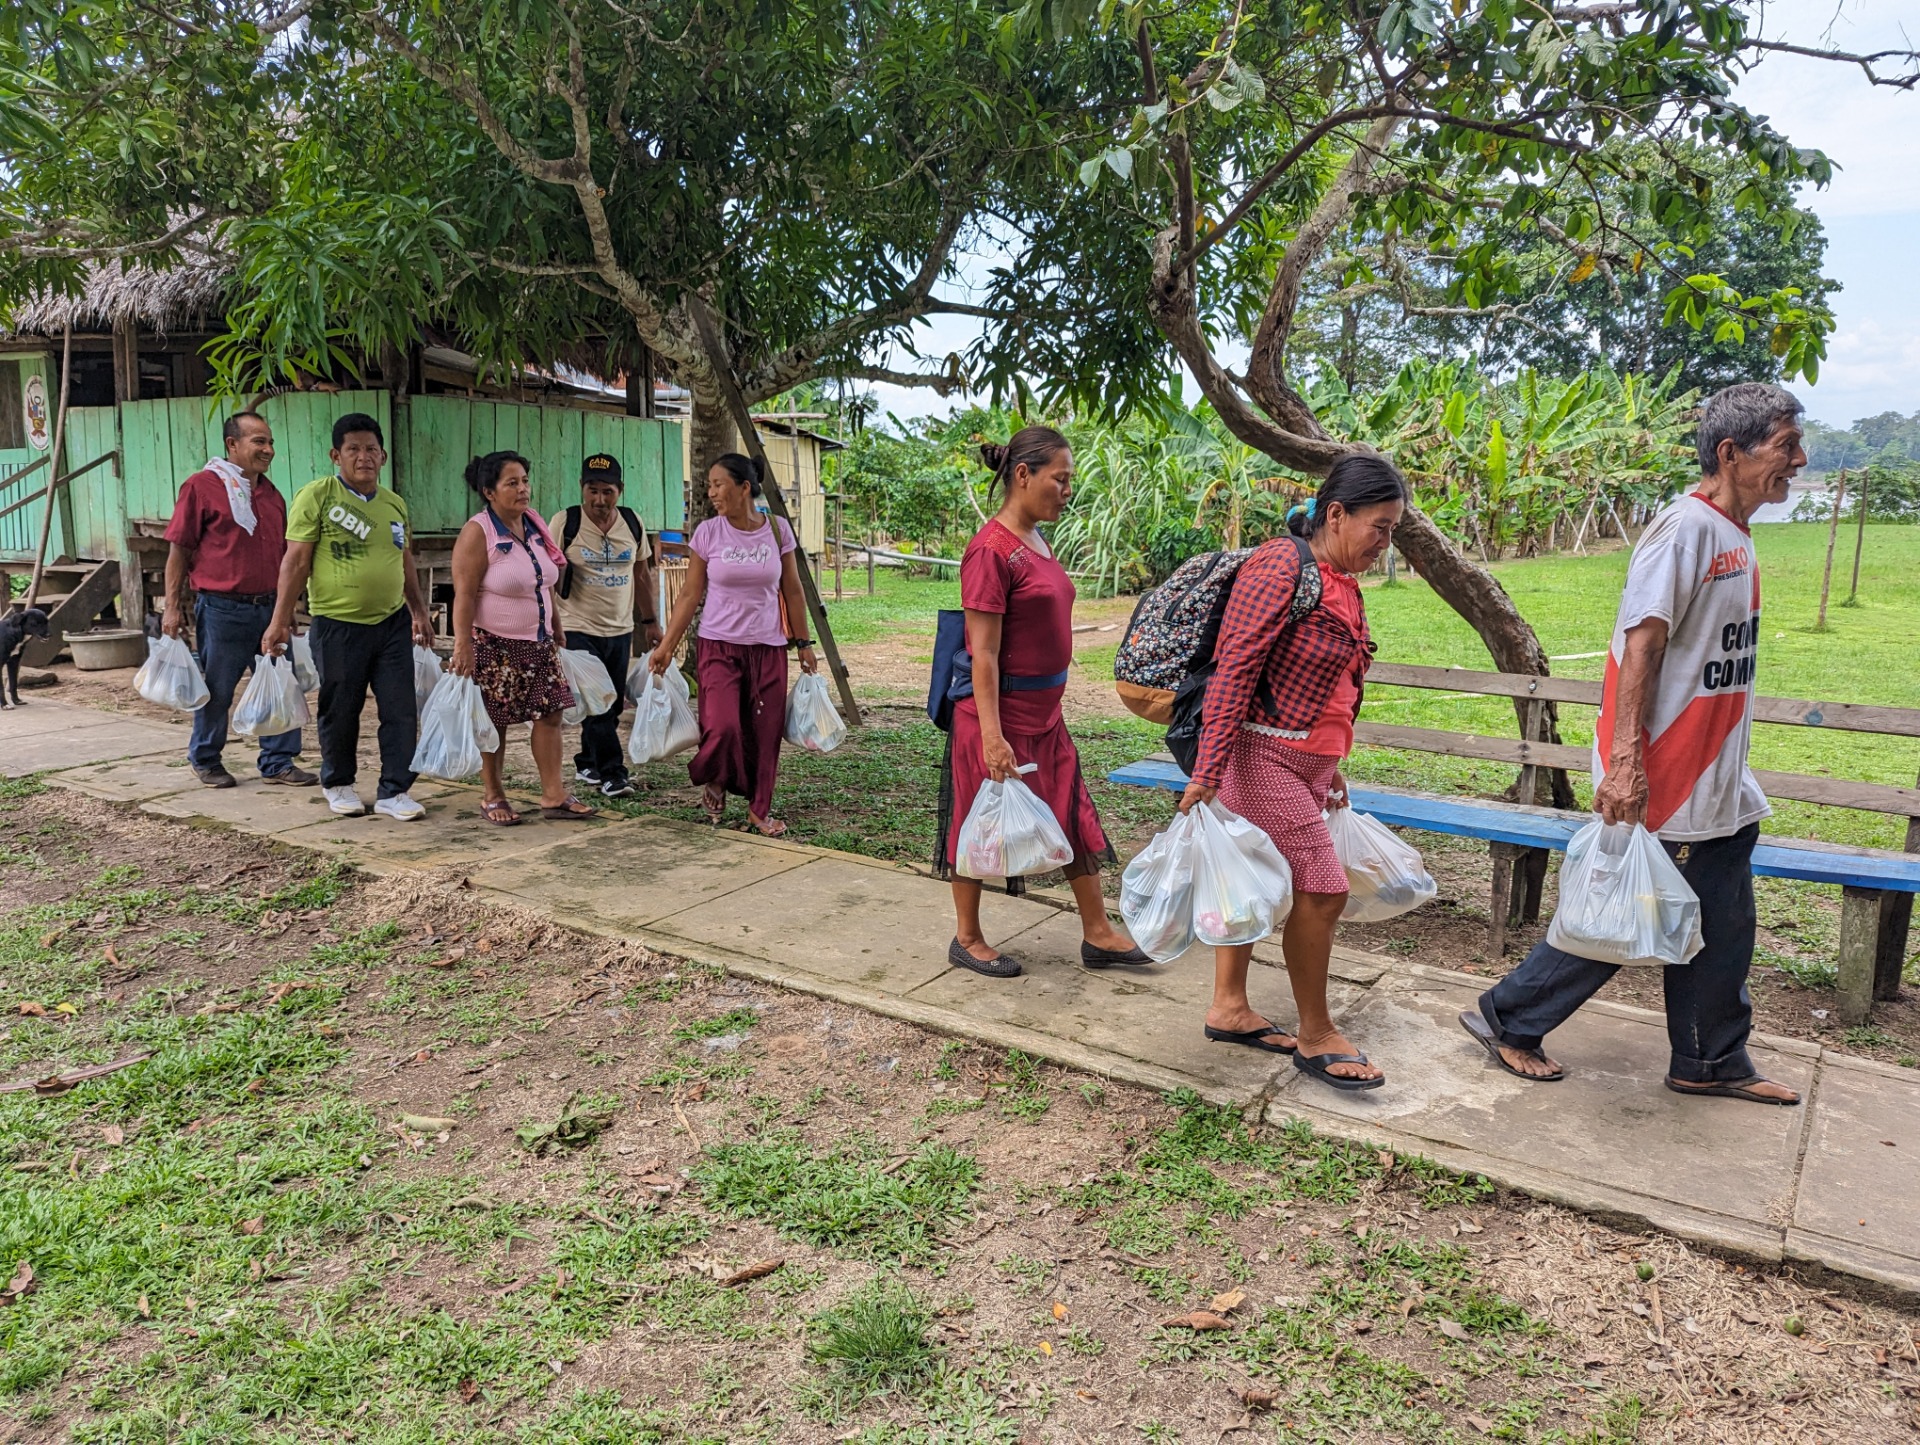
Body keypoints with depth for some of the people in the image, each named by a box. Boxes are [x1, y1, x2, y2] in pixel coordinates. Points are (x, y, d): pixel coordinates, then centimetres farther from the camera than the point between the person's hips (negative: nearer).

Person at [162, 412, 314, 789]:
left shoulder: (271, 494, 13)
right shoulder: (201, 486, -4)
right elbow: (179, 549, -5)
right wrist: (173, 606, -8)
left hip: (268, 607, 5)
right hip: (222, 609, -5)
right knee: (216, 691, 6)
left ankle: (278, 763, 14)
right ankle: (206, 761, 23)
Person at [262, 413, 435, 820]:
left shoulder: (395, 504, 10)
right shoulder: (317, 495, -6)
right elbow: (296, 561, -8)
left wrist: (420, 610, 24)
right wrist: (281, 620, -11)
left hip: (393, 623, 4)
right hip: (337, 625, -4)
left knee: (401, 710, 0)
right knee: (340, 710, 9)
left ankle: (394, 791, 9)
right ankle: (338, 783, 29)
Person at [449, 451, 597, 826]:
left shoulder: (535, 525, 8)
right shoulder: (477, 533, -14)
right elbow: (464, 595, -19)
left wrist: (557, 630, 18)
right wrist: (463, 646, -24)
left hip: (538, 642, 7)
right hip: (494, 645, -7)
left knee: (550, 712, 3)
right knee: (494, 721, 2)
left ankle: (554, 795, 9)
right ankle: (493, 797, 17)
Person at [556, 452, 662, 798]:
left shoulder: (633, 524, 4)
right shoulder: (565, 523, -8)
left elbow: (642, 575, 14)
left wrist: (650, 621, 16)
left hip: (621, 629, 5)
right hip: (579, 629, -5)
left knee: (612, 705, 10)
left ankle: (587, 764, 26)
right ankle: (611, 772, -4)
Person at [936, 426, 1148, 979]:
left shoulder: (1037, 540, 9)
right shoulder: (991, 550, -19)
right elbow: (983, 652, -21)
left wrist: (1047, 707, 20)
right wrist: (992, 736, -22)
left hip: (1044, 714, 9)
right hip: (998, 712, -9)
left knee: (1076, 817, 13)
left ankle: (1098, 934, 26)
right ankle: (967, 938, 25)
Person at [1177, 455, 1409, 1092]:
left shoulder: (1341, 585, 13)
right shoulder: (1282, 567, -15)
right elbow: (1234, 668, -21)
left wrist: (1332, 767, 25)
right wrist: (1207, 771, -25)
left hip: (1305, 762, 9)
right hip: (1261, 756, -9)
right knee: (1322, 887, -5)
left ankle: (1229, 1008, 28)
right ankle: (1316, 1036, 11)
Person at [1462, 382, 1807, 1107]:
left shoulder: (1735, 534, 12)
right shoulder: (1686, 527, -17)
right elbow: (1639, 645, -23)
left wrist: (1728, 768, 21)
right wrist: (1622, 763, -28)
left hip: (1717, 785, 9)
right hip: (1663, 782, -9)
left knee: (1720, 925, 16)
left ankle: (1712, 1061, 31)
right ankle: (1507, 1020, 16)